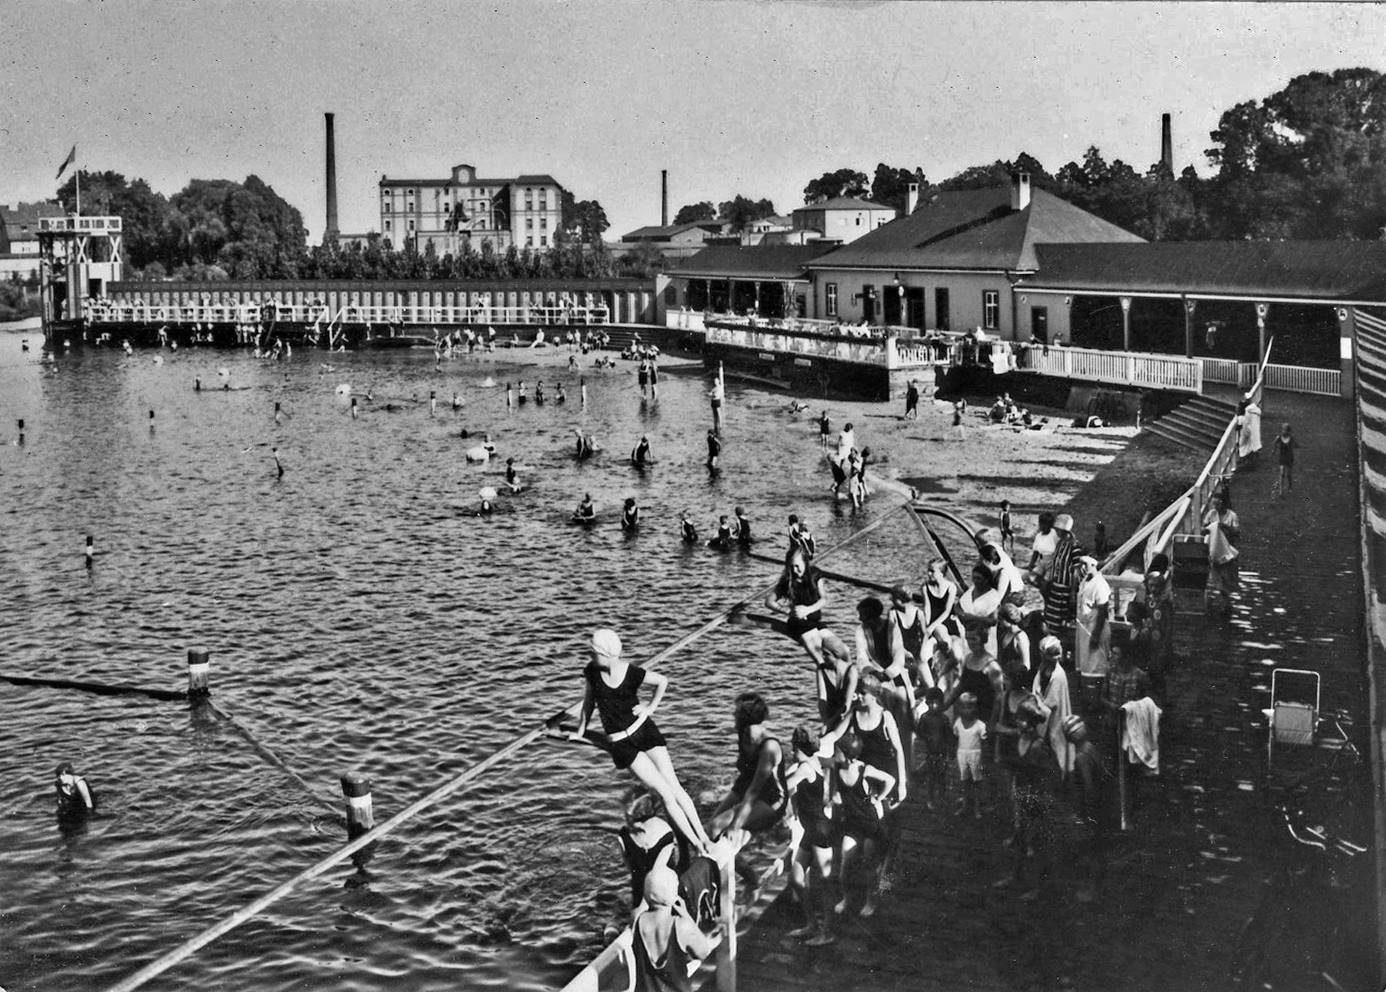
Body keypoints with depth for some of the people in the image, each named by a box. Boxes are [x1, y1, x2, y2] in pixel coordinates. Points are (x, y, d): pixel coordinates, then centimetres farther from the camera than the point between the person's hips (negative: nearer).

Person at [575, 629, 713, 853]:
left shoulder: (633, 673, -13)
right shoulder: (592, 671, -10)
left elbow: (662, 681, 6)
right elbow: (589, 698, 10)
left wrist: (652, 707, 3)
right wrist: (581, 730, 18)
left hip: (645, 729, 0)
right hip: (620, 743, 0)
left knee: (674, 786, -4)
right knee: (664, 792, -8)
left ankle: (703, 836, 7)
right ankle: (695, 844, -3)